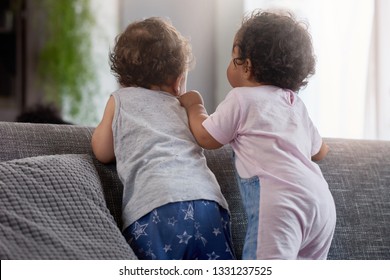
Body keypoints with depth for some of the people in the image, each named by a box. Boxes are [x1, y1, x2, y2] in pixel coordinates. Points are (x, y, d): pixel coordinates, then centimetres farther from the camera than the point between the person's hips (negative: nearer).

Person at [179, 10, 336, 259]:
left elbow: (206, 138, 14)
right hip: (323, 201, 8)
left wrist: (194, 106, 32)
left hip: (283, 202, -8)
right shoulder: (296, 104, 27)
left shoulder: (242, 98, 7)